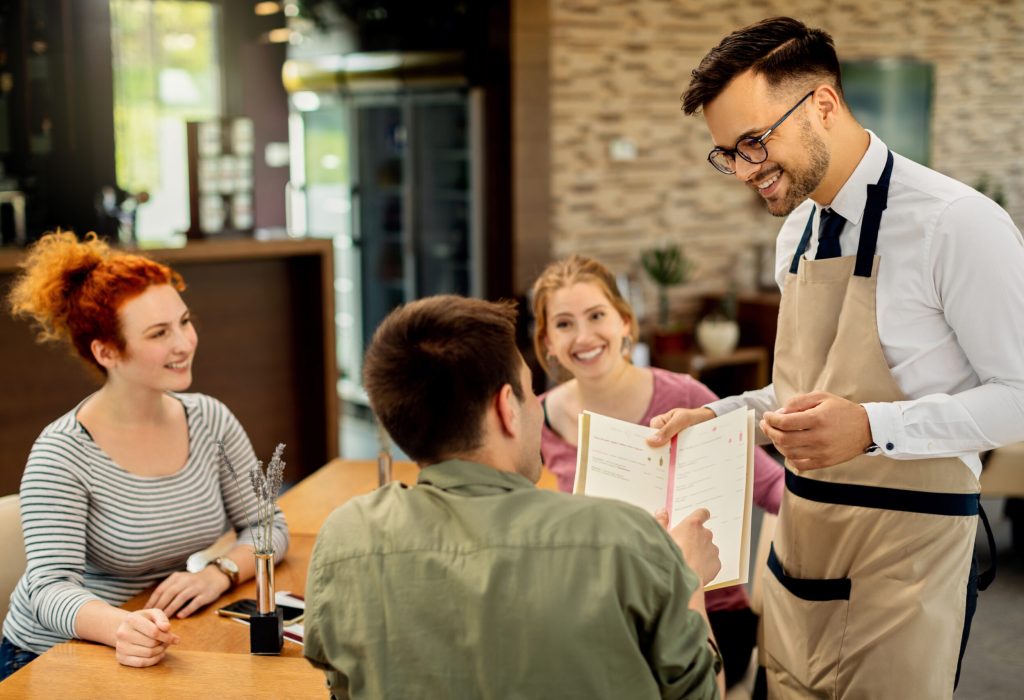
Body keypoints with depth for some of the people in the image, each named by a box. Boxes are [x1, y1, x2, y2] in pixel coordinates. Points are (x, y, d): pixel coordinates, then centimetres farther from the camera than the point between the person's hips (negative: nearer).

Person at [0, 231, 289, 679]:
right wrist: (122, 628, -42)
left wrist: (220, 573, -15)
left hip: (170, 646, 4)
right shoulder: (61, 454, -16)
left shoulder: (210, 420, -2)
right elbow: (50, 588, -23)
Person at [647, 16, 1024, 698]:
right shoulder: (796, 232, 10)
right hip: (800, 544, 7)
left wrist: (873, 428, -26)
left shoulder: (957, 223, -15)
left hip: (904, 552, -7)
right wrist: (718, 418, 6)